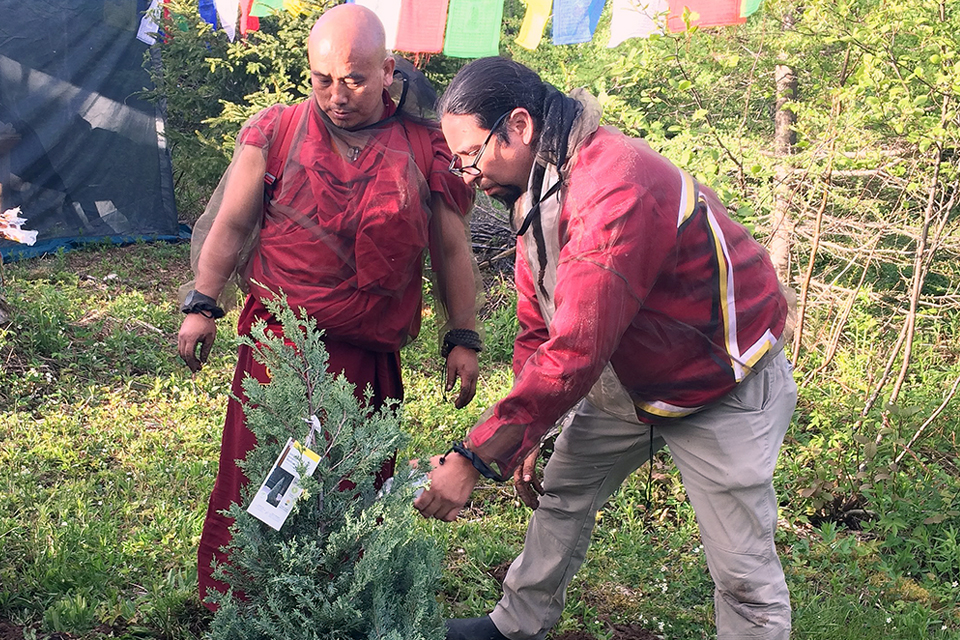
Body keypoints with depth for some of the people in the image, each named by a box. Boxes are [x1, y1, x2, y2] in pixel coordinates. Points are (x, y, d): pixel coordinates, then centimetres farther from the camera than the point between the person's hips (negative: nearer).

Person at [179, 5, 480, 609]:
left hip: (369, 359, 1)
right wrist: (202, 305, 2)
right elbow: (230, 226, 9)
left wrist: (463, 339, 6)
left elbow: (452, 252, 8)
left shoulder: (425, 149, 2)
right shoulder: (275, 133, 2)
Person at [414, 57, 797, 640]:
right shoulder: (535, 187, -2)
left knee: (743, 570, -4)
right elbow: (538, 328, 5)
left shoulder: (618, 188, -35)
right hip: (625, 382, 9)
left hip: (720, 390, -9)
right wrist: (526, 438, -1)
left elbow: (578, 350, -39)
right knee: (562, 494, 17)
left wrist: (477, 457, -37)